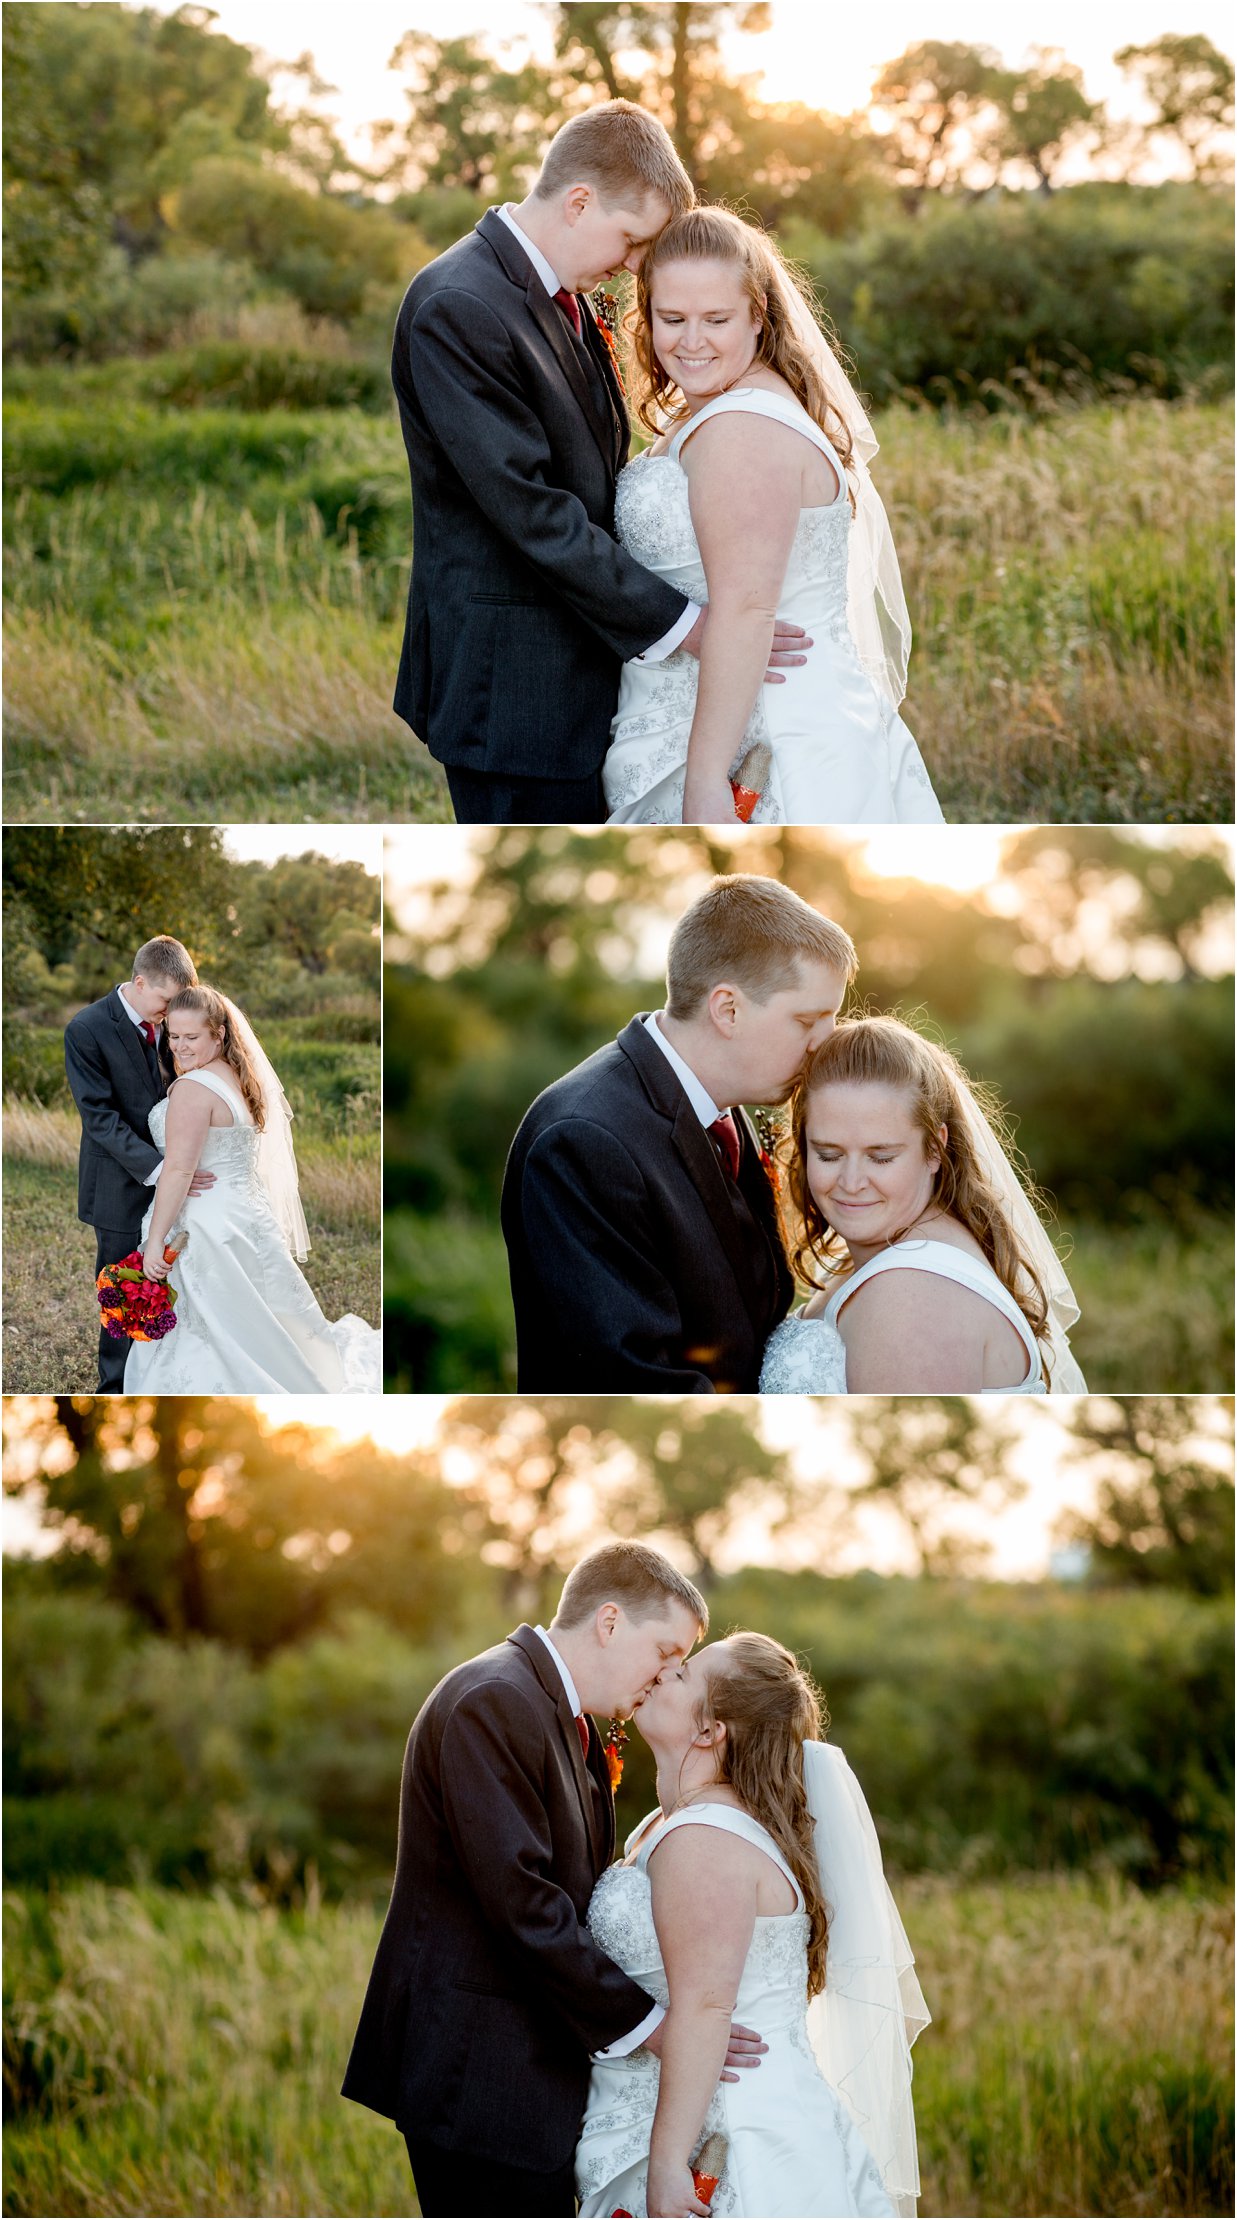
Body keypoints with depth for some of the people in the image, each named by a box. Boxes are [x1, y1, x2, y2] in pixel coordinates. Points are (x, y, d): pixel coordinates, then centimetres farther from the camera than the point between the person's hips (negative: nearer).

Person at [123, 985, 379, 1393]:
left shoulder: (193, 1089, -18)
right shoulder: (239, 1078, 11)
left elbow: (179, 1171, -22)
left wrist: (155, 1243, -21)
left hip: (208, 1232, -10)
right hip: (246, 1217, 10)